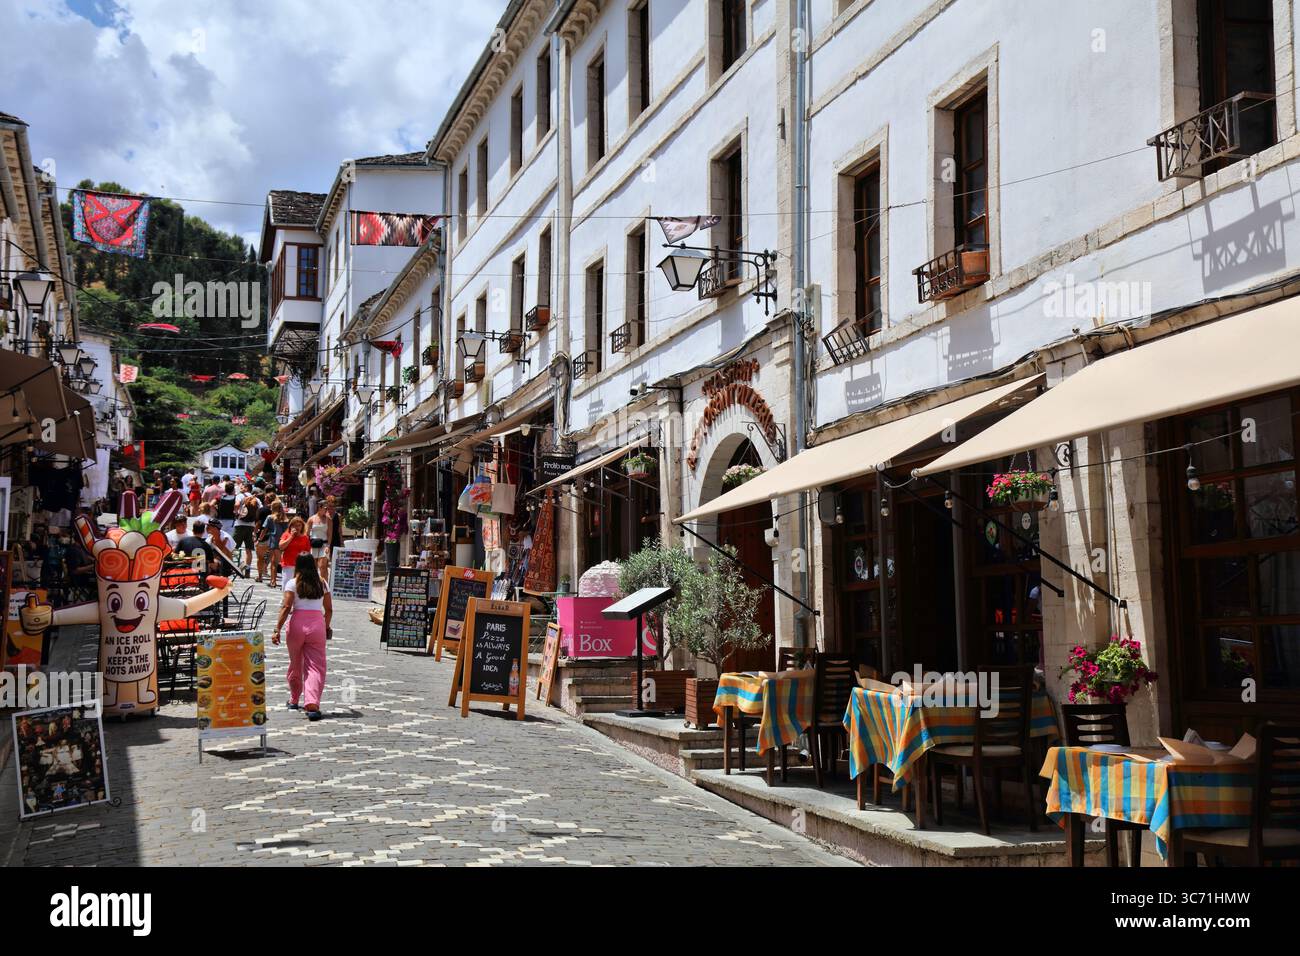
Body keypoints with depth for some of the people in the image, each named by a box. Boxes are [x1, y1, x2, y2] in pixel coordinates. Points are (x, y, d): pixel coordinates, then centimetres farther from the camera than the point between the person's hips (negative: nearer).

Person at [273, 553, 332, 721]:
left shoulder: (293, 584, 2)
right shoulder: (322, 583, 10)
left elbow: (286, 607, -7)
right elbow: (329, 609, 12)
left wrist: (278, 629, -7)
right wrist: (327, 627, 26)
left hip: (297, 623, -1)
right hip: (317, 624, 1)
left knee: (295, 664, 17)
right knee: (315, 666, -2)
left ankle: (294, 700, 34)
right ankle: (312, 704, -19)